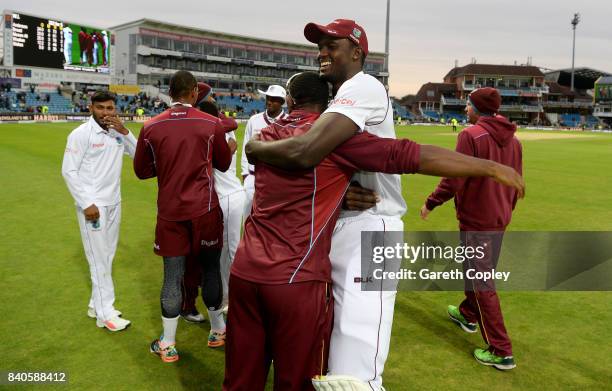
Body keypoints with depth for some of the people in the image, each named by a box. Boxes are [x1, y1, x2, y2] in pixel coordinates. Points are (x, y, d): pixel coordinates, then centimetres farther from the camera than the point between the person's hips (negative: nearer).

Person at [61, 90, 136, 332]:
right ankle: (105, 314, 8)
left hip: (114, 204, 7)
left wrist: (125, 132, -13)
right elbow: (69, 171, -12)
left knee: (107, 257, 13)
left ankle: (97, 305, 27)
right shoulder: (81, 134, -11)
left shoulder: (117, 133, 6)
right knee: (99, 259, -1)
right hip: (93, 205, -6)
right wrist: (86, 203, -17)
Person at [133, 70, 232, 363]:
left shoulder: (151, 127, -2)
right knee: (211, 269, 15)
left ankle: (168, 345, 18)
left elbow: (142, 170, 8)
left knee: (172, 276, 8)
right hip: (205, 209, -1)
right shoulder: (211, 125, -5)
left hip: (170, 211, 1)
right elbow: (223, 164, 9)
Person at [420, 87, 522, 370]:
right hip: (499, 220, 8)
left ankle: (501, 352, 4)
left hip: (476, 221, -8)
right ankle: (468, 314, 47)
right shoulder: (513, 140, 7)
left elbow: (454, 180, -20)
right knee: (479, 271, 26)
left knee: (483, 284, -1)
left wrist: (430, 203, -6)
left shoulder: (470, 136, -17)